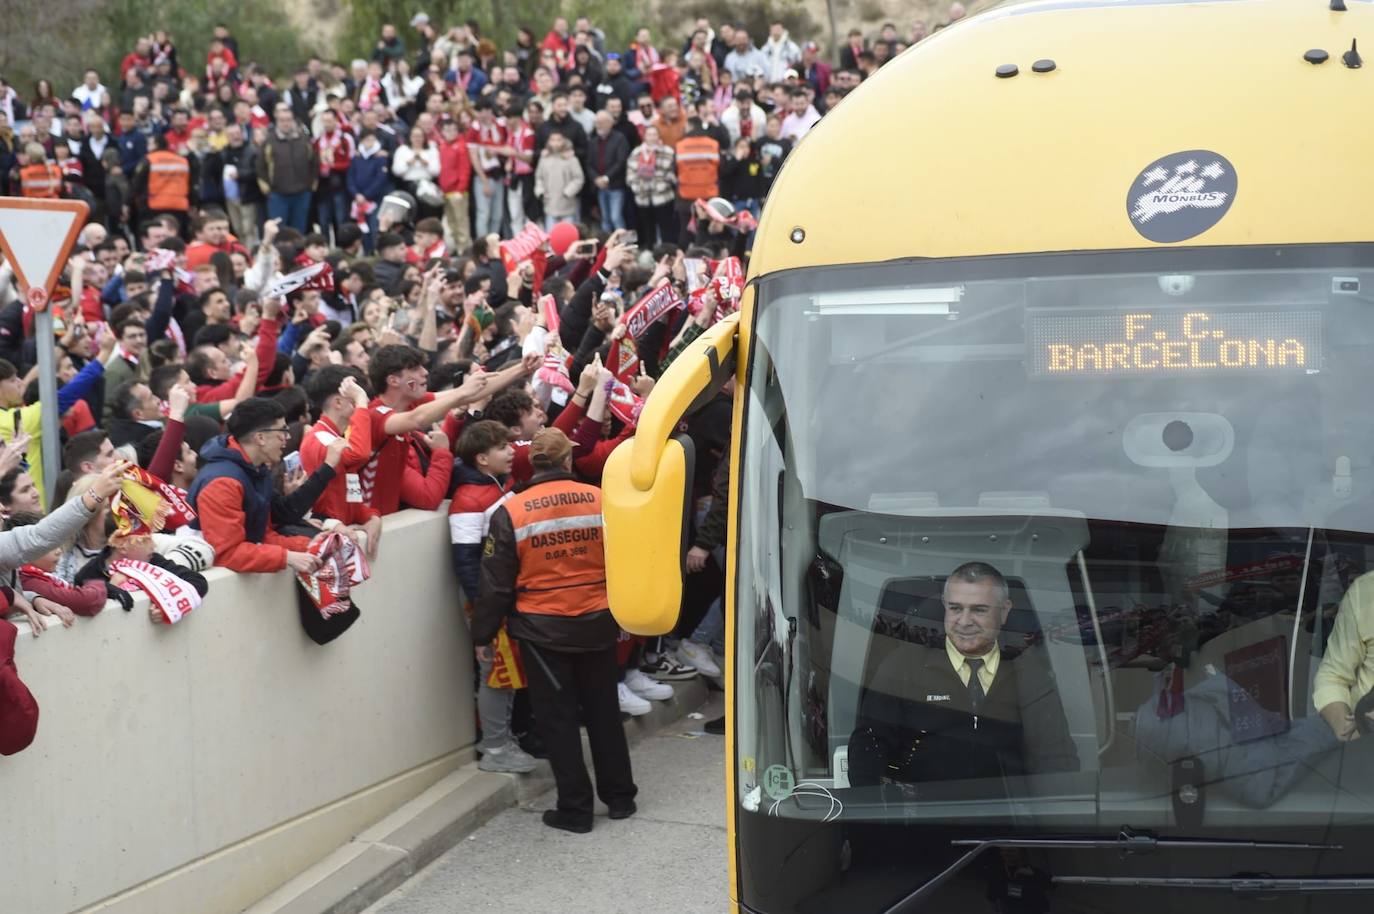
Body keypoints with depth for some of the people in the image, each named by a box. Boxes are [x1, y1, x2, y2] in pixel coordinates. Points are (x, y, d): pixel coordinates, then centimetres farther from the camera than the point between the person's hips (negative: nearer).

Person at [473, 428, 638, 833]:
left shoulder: (511, 512, -11)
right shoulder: (601, 500, -6)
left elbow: (496, 583, -6)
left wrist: (483, 634, 6)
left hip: (542, 630, -2)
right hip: (597, 623, 3)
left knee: (557, 718, 7)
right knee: (603, 711, 17)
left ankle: (575, 809, 10)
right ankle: (619, 796, 26)